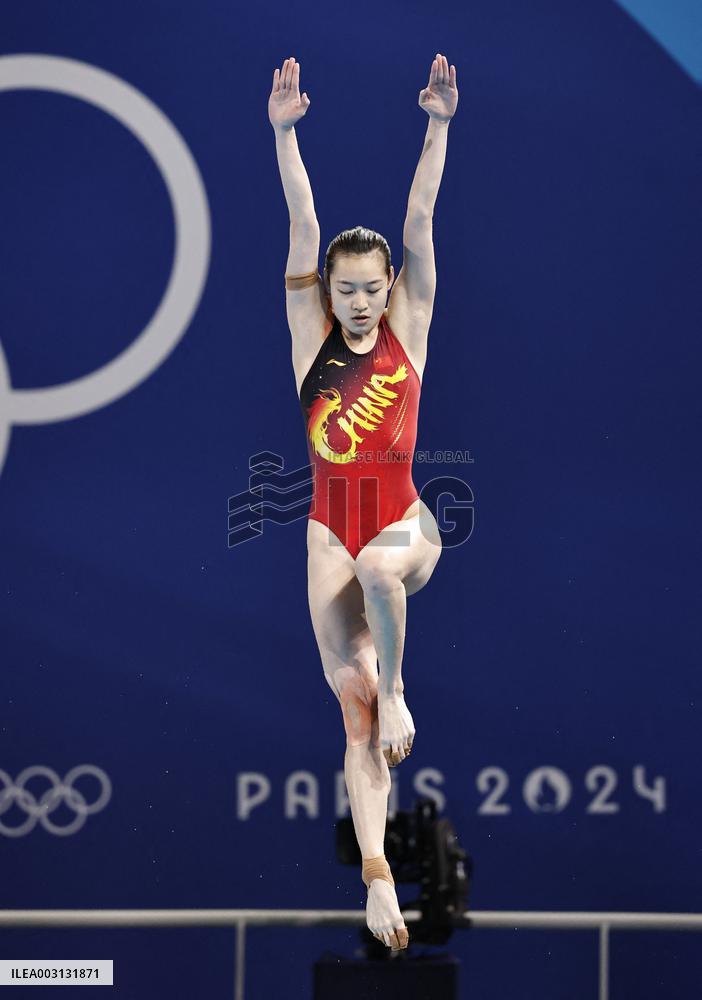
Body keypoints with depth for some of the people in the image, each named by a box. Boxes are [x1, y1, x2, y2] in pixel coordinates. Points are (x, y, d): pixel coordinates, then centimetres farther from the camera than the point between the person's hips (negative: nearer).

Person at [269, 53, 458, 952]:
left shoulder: (407, 330, 1)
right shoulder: (312, 336, 3)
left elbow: (418, 222, -6)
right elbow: (302, 229, -6)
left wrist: (439, 126, -12)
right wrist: (283, 134, -14)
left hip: (403, 518, -2)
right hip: (330, 528, 2)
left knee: (381, 568, -40)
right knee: (352, 708, -4)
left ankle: (396, 690, -15)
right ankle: (378, 882, -3)